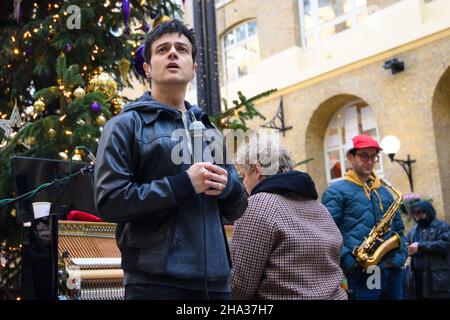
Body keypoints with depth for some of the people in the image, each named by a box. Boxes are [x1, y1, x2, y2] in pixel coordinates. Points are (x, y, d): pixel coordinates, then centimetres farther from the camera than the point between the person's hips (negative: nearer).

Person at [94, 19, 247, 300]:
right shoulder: (125, 125, 0)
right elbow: (108, 201, -11)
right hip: (156, 281, -5)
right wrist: (183, 184, -17)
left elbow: (237, 209, 17)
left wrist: (226, 184, -6)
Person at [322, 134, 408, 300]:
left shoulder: (384, 192, 20)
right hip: (361, 273, -6)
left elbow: (398, 229, 21)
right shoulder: (336, 191, -1)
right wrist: (350, 263, -21)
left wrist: (401, 256, 2)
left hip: (392, 271, 6)